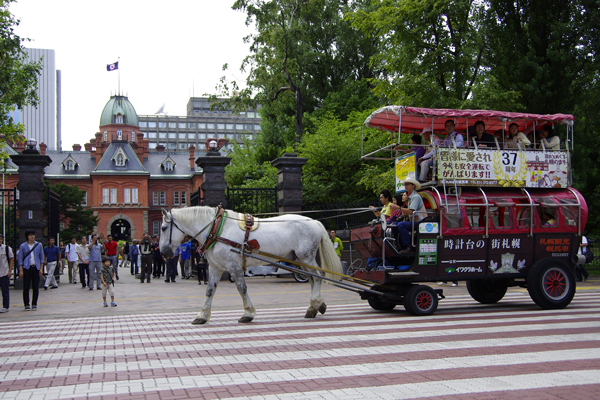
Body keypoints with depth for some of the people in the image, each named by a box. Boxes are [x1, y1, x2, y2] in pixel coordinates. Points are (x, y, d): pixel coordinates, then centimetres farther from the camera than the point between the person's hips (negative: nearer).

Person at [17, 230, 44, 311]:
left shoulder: (39, 245, 6)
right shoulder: (23, 246, 2)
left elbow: (41, 257, 10)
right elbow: (20, 259, 3)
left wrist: (41, 268, 4)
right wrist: (21, 270, -3)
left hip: (36, 268, 1)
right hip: (26, 268, -1)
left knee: (36, 287, 2)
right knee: (26, 288, -1)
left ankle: (34, 304, 13)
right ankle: (27, 305, 9)